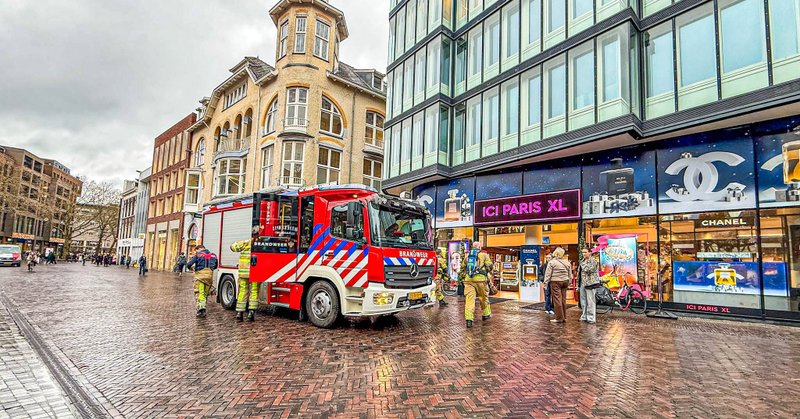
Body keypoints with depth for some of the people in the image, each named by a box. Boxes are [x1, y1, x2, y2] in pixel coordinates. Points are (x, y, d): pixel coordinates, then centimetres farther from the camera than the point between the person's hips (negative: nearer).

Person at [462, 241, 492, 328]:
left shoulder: (467, 255, 16)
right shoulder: (484, 255, 5)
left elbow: (463, 268, 23)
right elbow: (489, 266, 0)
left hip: (468, 279, 2)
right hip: (480, 279, -2)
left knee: (469, 299, -3)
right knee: (484, 297, 17)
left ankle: (469, 319, -12)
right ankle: (486, 314, 34)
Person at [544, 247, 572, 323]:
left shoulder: (552, 262, -7)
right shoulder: (567, 263, 9)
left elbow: (548, 274, -8)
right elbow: (570, 275, 16)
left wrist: (545, 283, -2)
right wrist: (568, 283, 24)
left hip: (555, 282, -6)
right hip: (565, 282, 6)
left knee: (557, 299, -3)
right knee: (563, 300, 11)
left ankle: (559, 318, -1)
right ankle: (564, 317, 17)